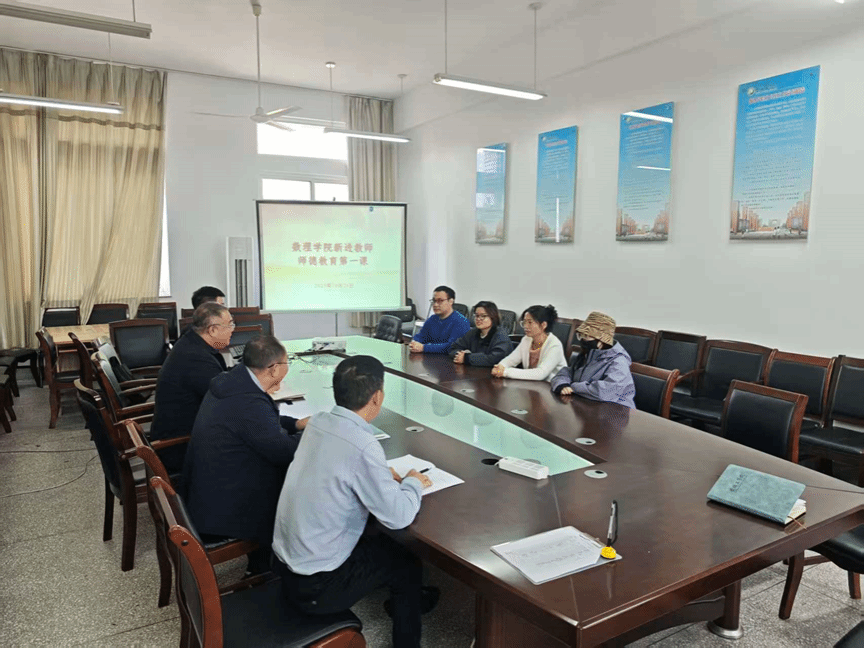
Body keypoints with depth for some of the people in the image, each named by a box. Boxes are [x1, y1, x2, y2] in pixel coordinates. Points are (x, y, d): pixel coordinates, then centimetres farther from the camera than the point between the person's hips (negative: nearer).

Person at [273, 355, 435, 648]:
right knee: (409, 566, 14)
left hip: (284, 560, 7)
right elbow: (399, 517, -20)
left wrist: (386, 476, 6)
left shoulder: (318, 422, -4)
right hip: (314, 586, -7)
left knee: (382, 542, 26)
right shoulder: (363, 446, -28)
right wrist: (413, 483, -1)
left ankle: (402, 601, 47)